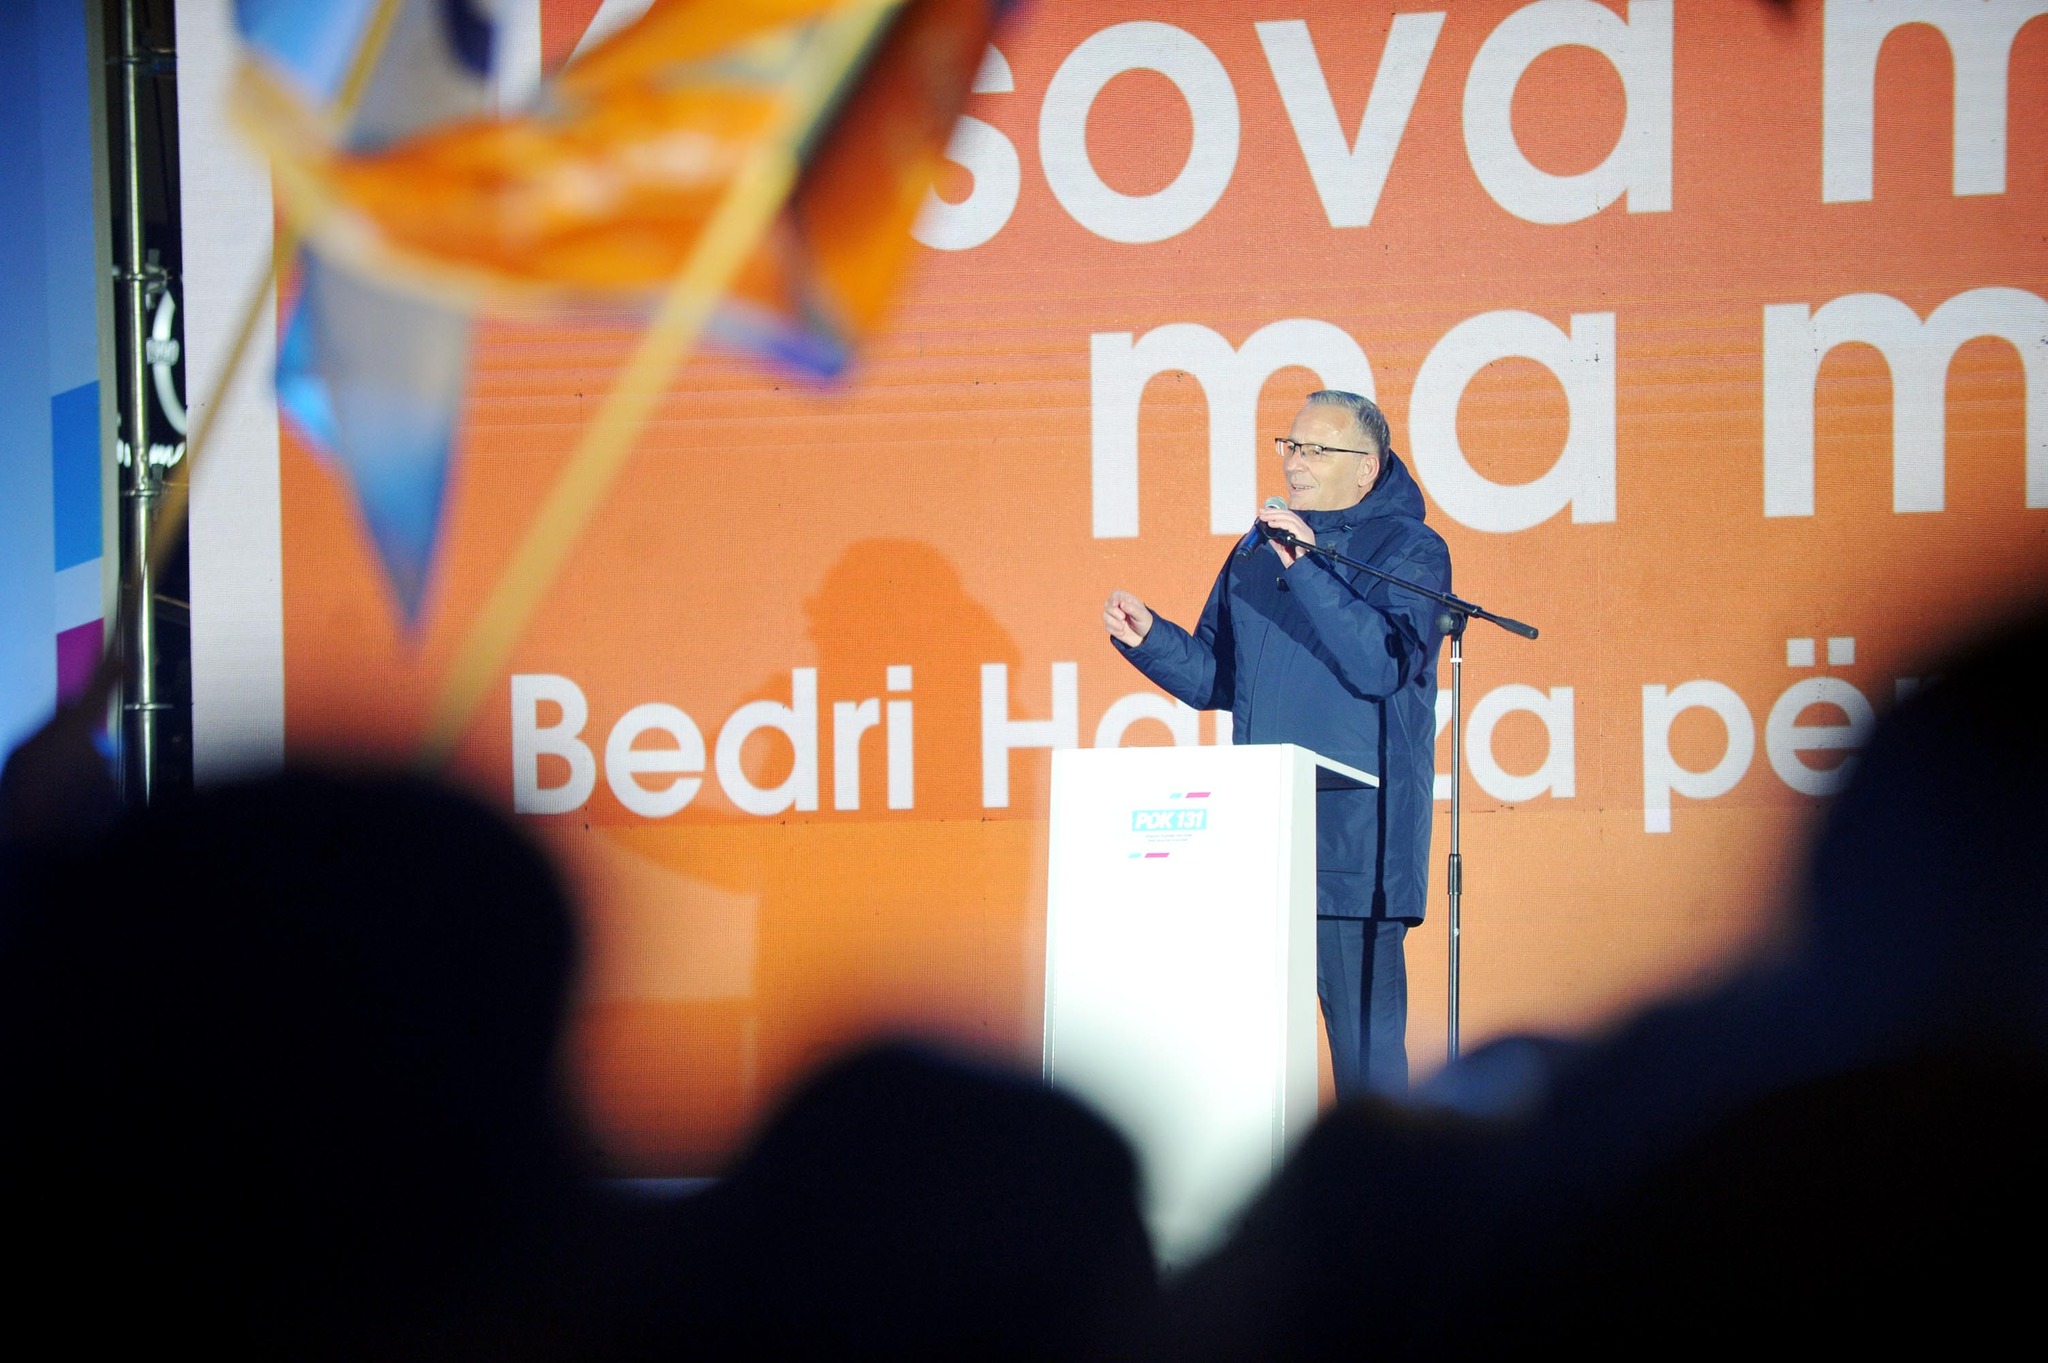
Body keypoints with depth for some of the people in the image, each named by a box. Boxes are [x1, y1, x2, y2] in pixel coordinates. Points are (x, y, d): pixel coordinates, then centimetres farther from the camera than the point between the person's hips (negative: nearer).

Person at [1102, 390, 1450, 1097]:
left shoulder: (1409, 551, 0)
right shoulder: (1258, 549, 17)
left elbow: (1384, 665, -16)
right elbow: (1214, 680, 20)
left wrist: (1308, 569, -22)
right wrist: (1148, 637, 2)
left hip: (1356, 839, -6)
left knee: (1363, 1026, -6)